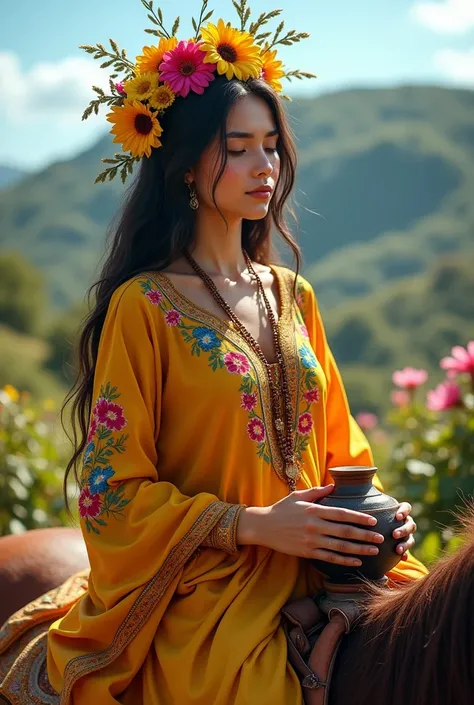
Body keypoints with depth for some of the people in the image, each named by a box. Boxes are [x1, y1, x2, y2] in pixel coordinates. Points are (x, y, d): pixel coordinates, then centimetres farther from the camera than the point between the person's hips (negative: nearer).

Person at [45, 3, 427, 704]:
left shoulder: (292, 295, 12)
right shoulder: (143, 305, -6)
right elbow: (112, 490, -7)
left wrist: (375, 515, -1)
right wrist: (253, 524, -15)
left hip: (314, 585, 6)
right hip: (206, 609, -5)